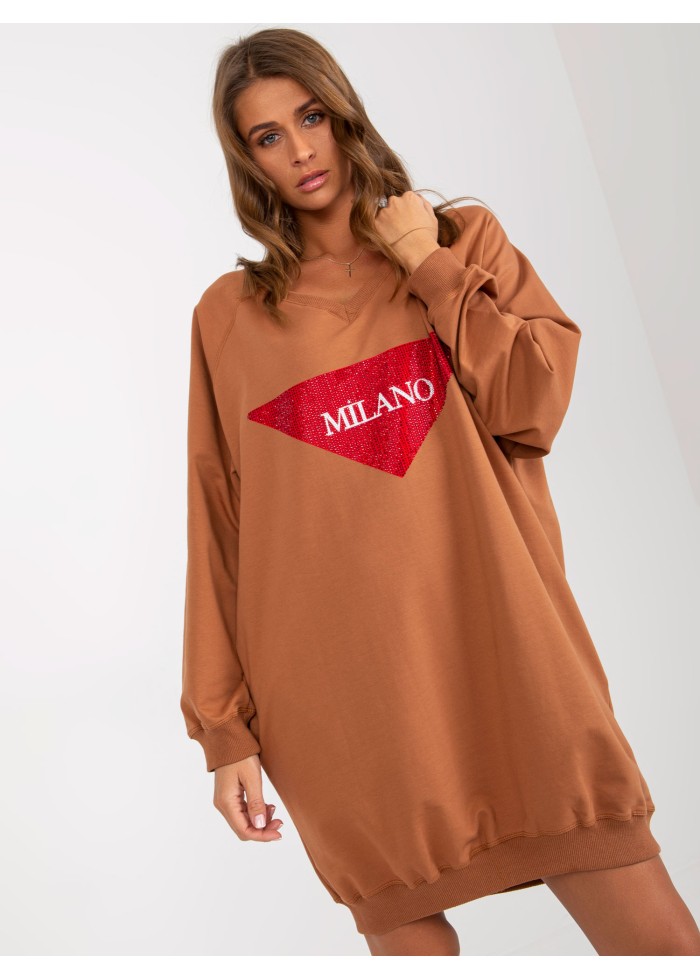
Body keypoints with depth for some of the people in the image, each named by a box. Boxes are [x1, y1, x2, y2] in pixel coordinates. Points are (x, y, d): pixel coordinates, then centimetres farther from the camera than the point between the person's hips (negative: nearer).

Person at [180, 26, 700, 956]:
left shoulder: (466, 238, 10)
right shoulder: (229, 315, 7)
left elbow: (536, 404, -4)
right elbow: (219, 534, 5)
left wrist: (430, 268, -4)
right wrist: (226, 727, 3)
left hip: (514, 656, 1)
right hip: (346, 698, 0)